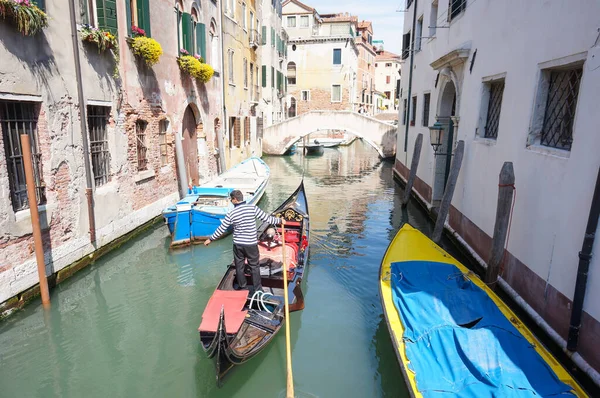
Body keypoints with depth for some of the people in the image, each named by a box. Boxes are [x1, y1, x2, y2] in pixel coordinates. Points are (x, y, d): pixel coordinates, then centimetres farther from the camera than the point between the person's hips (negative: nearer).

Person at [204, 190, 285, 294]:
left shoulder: (231, 214, -8)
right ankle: (257, 289, 19)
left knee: (239, 267, 17)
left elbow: (221, 229, -2)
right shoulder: (253, 208, -11)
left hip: (238, 244, 1)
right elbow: (267, 218, -7)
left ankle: (242, 288, 31)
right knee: (254, 266, 13)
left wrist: (210, 239, 12)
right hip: (251, 244, -1)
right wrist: (279, 221, 9)